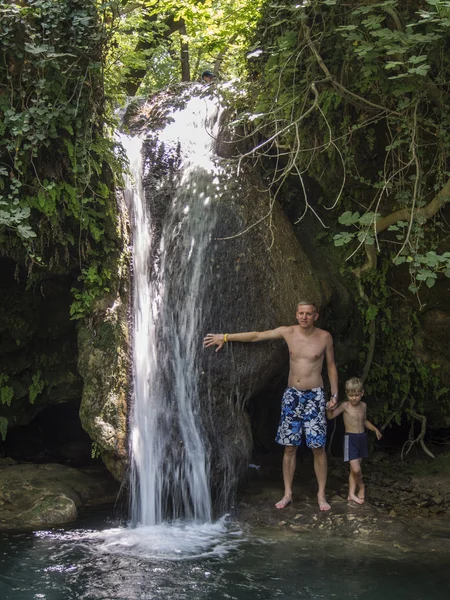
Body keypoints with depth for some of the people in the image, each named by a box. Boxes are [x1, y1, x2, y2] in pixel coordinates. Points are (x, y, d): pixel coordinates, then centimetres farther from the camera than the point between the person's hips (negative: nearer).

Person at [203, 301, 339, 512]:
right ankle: (287, 494, 12)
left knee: (318, 447, -3)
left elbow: (331, 366, 6)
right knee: (289, 447, 4)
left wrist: (334, 394, 3)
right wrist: (226, 337, 0)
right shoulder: (287, 332, 0)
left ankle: (321, 495, 8)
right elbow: (256, 336, 2)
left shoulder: (324, 337, -3)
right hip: (292, 395, 2)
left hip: (314, 396, -2)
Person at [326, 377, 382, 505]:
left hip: (362, 438, 5)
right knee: (356, 469, -12)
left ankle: (351, 494, 16)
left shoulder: (363, 406, 7)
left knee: (354, 469, 9)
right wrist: (328, 409, -35)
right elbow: (331, 416, -15)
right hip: (350, 438, -5)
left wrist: (375, 429, 17)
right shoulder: (345, 406, -9)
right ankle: (361, 487, 15)